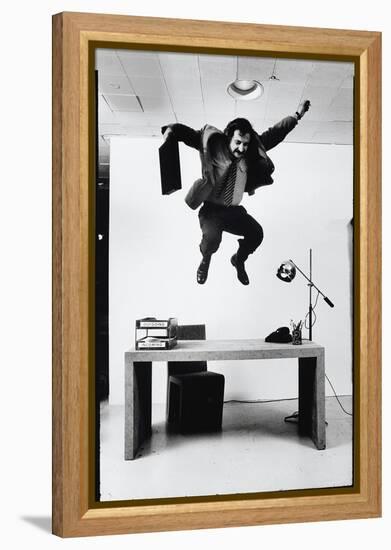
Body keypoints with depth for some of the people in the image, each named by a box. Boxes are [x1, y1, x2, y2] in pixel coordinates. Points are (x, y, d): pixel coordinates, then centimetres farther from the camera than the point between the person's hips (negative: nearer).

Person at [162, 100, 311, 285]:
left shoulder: (251, 152, 1)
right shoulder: (213, 144, -9)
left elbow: (274, 134, 10)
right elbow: (189, 133, -11)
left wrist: (297, 116, 13)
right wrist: (171, 130, -31)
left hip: (234, 210, 4)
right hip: (211, 209, -4)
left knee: (256, 233, -17)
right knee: (212, 238, -30)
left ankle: (239, 260, 19)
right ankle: (205, 260, 12)